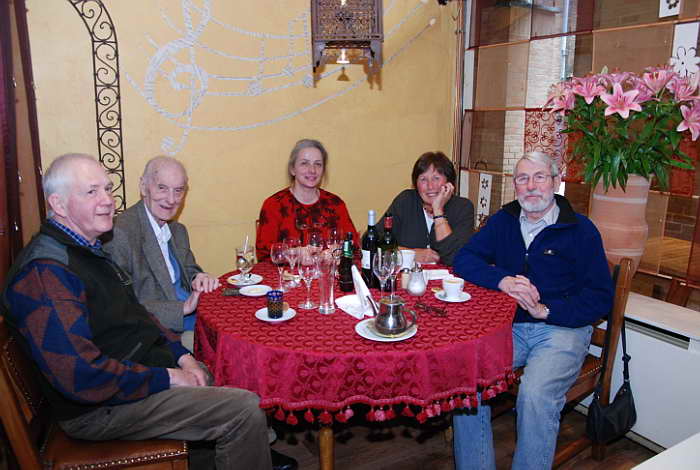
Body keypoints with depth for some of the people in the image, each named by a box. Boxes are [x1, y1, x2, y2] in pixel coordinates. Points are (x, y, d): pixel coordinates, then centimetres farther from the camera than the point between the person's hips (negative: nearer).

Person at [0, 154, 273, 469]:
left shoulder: (88, 250, 9)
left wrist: (180, 355, 5)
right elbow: (81, 375, -30)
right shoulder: (44, 271, -24)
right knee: (245, 410, -15)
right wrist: (166, 377, -20)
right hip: (101, 408, -10)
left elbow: (133, 314, 17)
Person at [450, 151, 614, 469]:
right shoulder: (503, 221, 13)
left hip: (562, 328, -3)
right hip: (509, 325, 3)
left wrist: (547, 311, -14)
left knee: (535, 394, -30)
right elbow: (463, 259, 5)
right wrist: (502, 280, -12)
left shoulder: (580, 229, 2)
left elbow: (600, 297, -1)